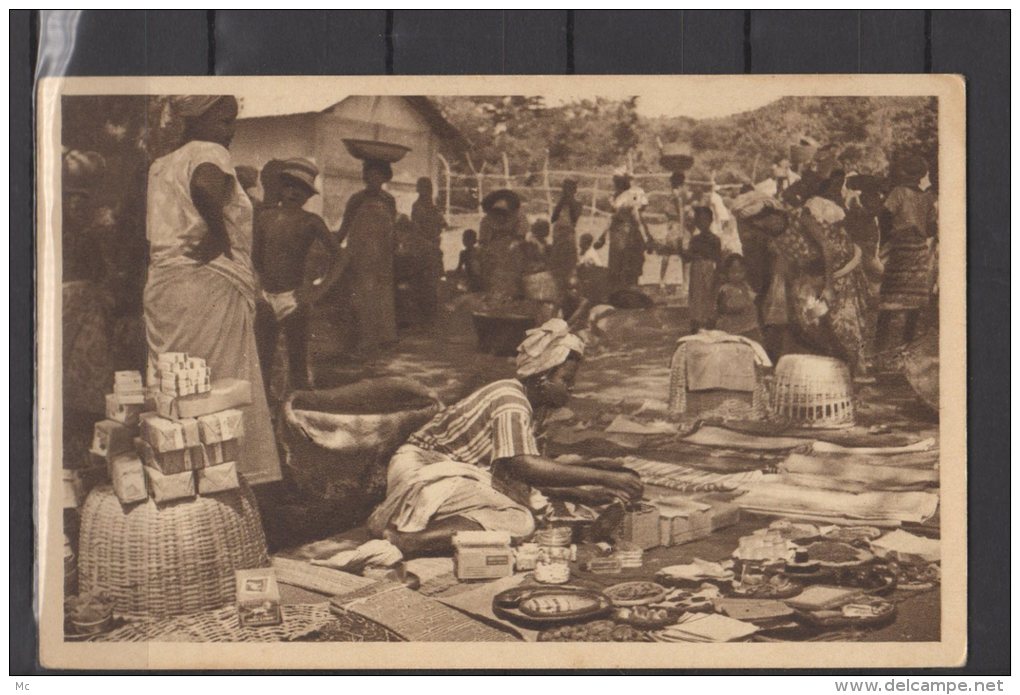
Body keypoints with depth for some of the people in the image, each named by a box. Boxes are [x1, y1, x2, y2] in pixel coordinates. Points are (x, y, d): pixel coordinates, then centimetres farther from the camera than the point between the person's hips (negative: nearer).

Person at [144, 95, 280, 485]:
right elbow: (204, 186, -28)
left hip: (159, 287, 8)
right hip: (210, 283, -8)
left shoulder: (159, 167, 21)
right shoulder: (210, 153, -5)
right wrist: (219, 234, -16)